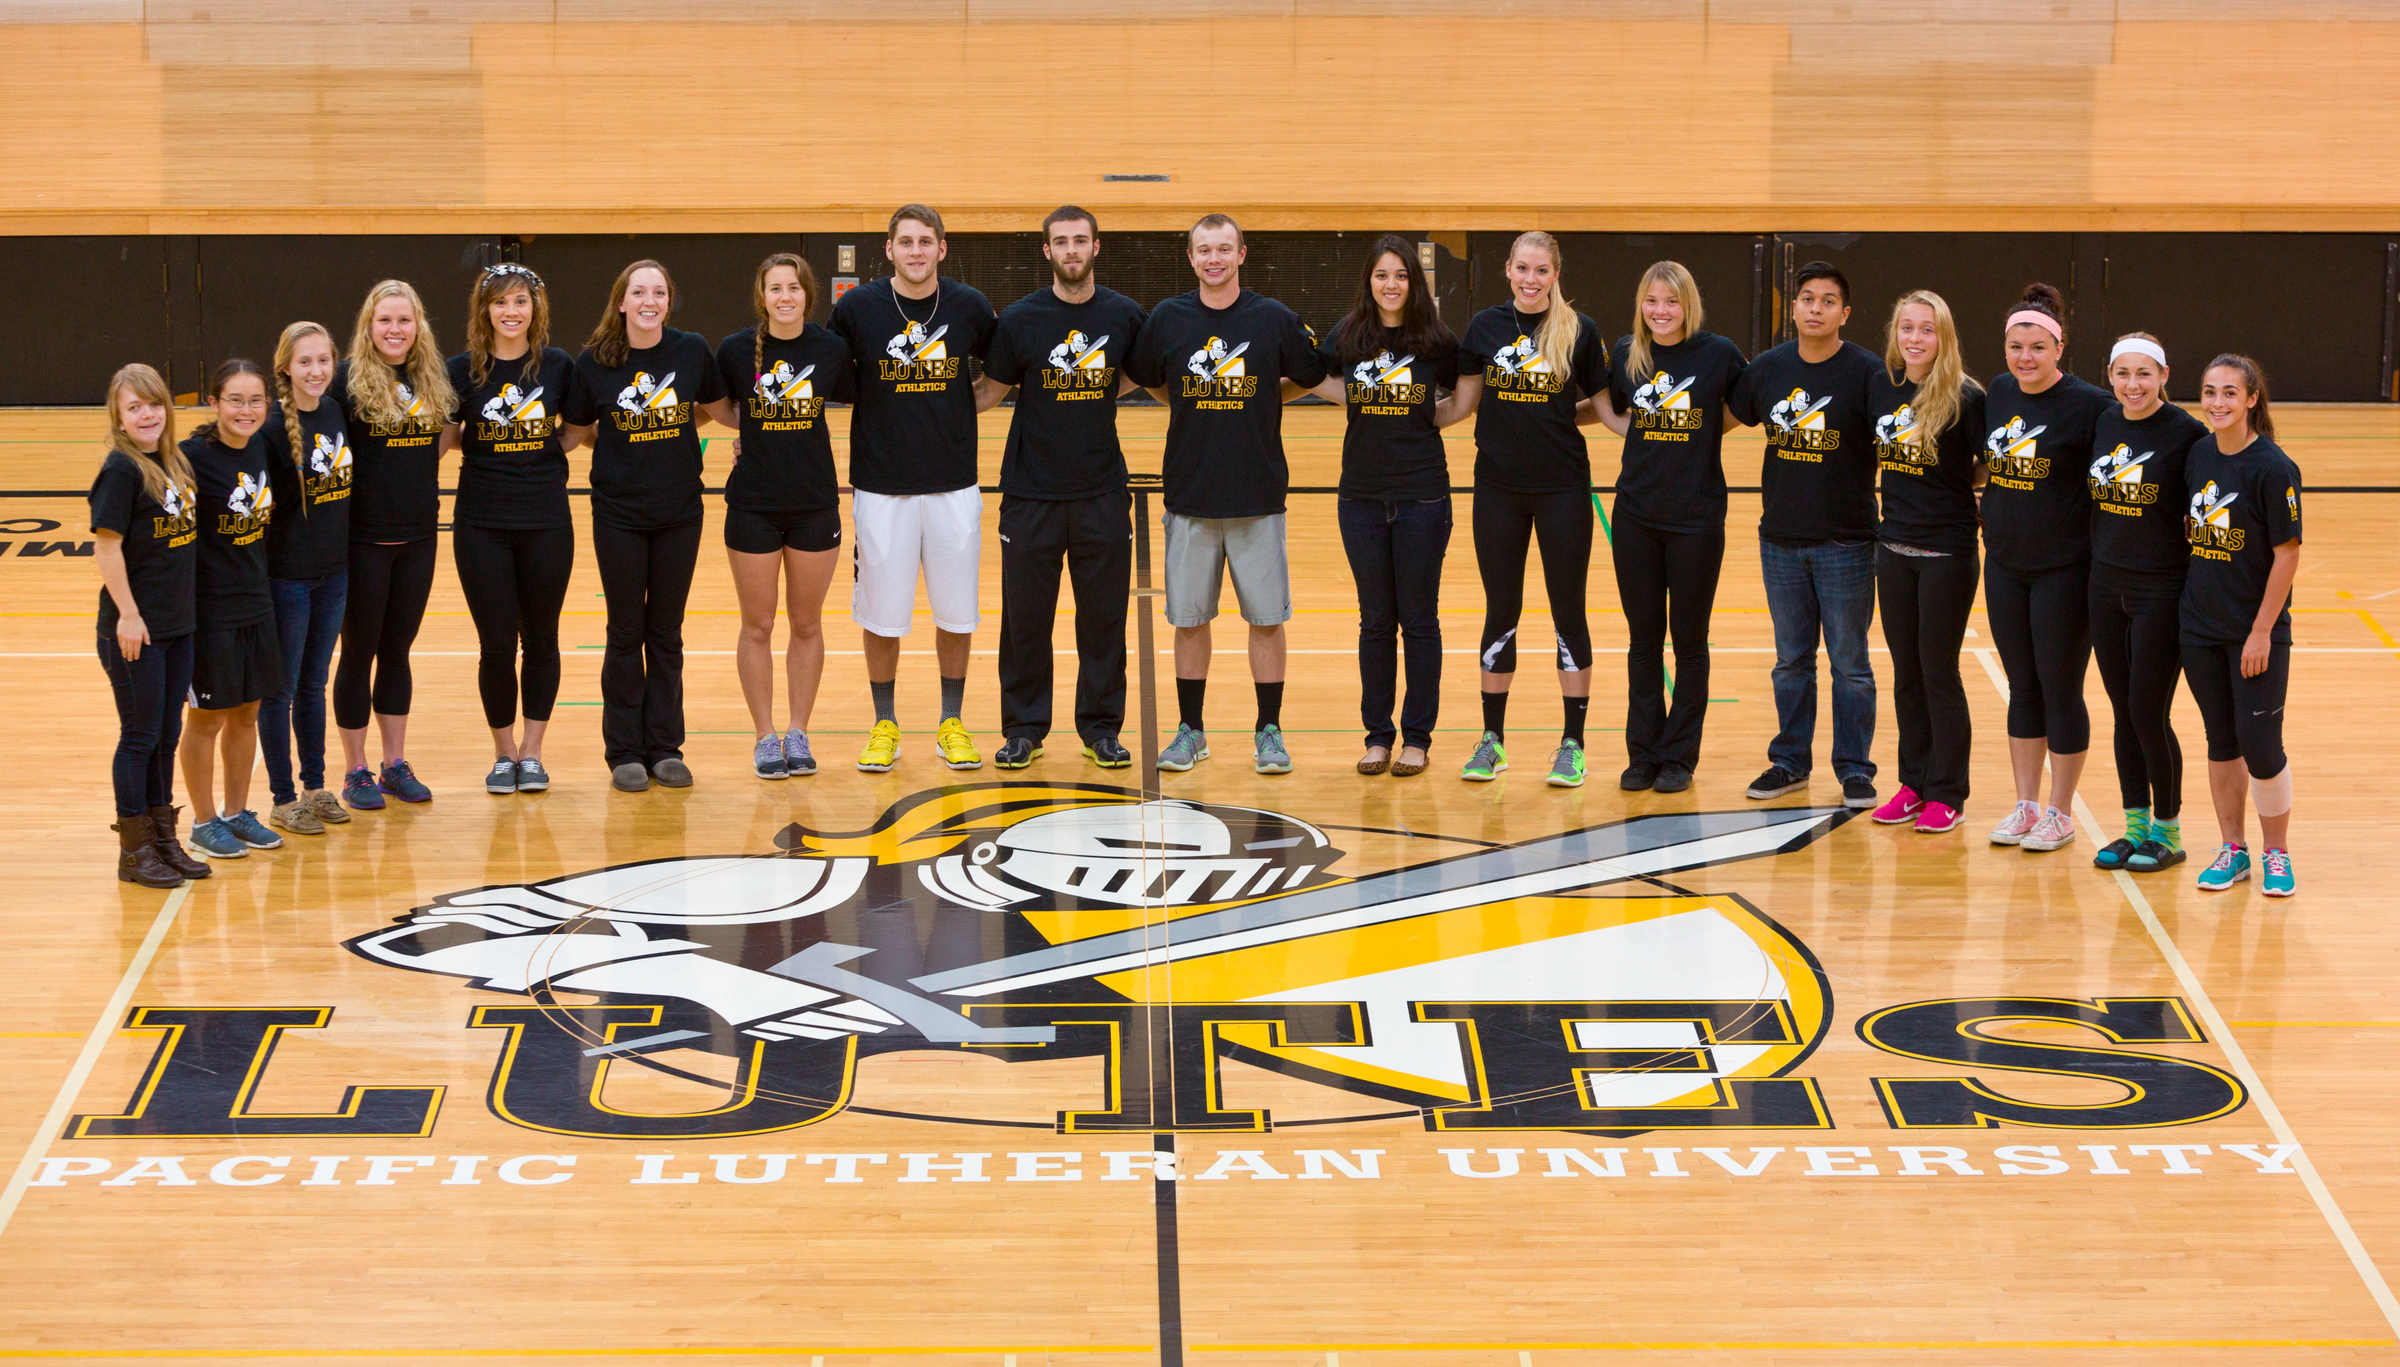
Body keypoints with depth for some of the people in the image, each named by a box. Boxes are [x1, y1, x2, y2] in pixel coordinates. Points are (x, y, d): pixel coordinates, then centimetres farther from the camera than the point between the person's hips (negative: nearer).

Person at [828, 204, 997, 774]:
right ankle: (884, 724, 17)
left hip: (953, 484, 1)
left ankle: (952, 723, 19)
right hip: (881, 485, -1)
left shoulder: (970, 307, -1)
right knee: (883, 612, 4)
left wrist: (965, 407, 4)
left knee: (956, 610, 6)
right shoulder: (857, 308, -5)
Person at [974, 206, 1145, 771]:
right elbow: (989, 391, 5)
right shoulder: (1019, 319, -3)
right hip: (1031, 491, -1)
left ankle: (1100, 725, 16)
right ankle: (1024, 729, 13)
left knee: (1104, 614, 4)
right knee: (1025, 615, 2)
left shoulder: (1125, 316, 2)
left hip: (1102, 490, 1)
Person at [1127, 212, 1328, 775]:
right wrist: (1195, 410, 9)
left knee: (1267, 617, 2)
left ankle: (1269, 731, 12)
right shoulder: (1167, 319, 1)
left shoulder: (1275, 320, -2)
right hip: (1190, 496, 1)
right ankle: (1191, 729, 17)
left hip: (1259, 496, -1)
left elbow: (1311, 379, 9)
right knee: (1189, 617, 6)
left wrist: (1256, 406, 7)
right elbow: (1148, 382, 16)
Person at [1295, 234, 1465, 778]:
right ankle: (1377, 734, 17)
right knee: (1375, 620, 9)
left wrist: (1426, 420, -3)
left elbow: (1459, 401, 9)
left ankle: (1417, 737, 12)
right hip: (1362, 494, 2)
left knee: (1419, 619, 4)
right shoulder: (1347, 337, 1)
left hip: (1422, 493, -2)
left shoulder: (1437, 341, -4)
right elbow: (1319, 384, 14)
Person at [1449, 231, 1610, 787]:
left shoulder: (1580, 330, -3)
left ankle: (1572, 744, 8)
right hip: (1498, 486, 2)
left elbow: (1600, 406, 3)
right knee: (1501, 611, 9)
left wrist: (1560, 418, -5)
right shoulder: (1485, 326, 2)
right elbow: (1465, 402, 9)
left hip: (1563, 486, -2)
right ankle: (1492, 739, 17)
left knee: (1568, 610, 2)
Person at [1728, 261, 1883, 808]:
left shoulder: (1867, 372, -9)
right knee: (1791, 660, 13)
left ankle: (1854, 769, 12)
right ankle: (1790, 762, 24)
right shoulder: (1767, 368, 3)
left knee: (1849, 662, 3)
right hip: (1781, 538, 4)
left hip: (1846, 542, -4)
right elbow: (1725, 419, 18)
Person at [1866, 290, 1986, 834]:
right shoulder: (1880, 385, 2)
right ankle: (1914, 782, 22)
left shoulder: (1966, 397, -13)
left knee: (1939, 670, 0)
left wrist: (1955, 485, -14)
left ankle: (1947, 794, 10)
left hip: (1948, 550, -5)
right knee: (1905, 670, 11)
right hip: (1894, 545, 5)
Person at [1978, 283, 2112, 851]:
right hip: (2004, 563, 6)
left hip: (2064, 567, -6)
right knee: (2022, 686, 13)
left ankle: (2060, 813, 14)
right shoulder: (1998, 392, 5)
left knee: (2061, 688, 3)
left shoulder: (2088, 404, -13)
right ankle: (2026, 806, 23)